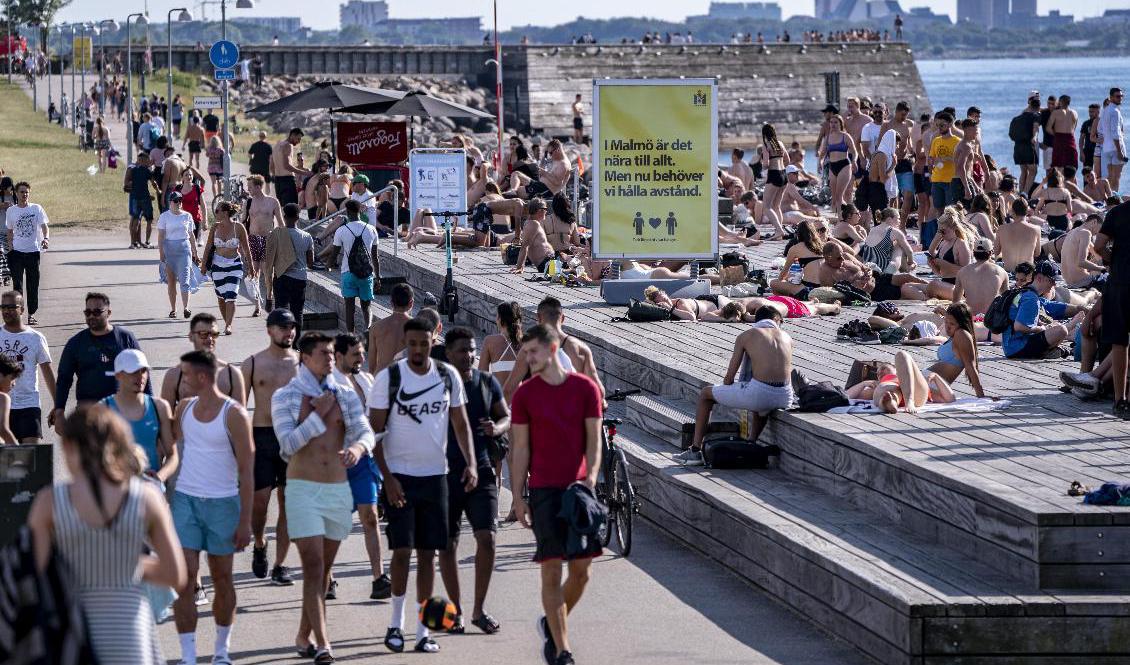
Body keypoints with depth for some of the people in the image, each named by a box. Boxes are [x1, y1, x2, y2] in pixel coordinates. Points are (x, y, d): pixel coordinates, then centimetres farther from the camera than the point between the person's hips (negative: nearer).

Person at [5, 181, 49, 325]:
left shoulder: (37, 208, 1)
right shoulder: (11, 211, 6)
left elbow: (44, 226, -5)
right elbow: (10, 231, 14)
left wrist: (46, 239, -24)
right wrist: (10, 247, 3)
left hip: (33, 251, -1)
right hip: (17, 251, 1)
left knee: (33, 284, 4)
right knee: (17, 283, -1)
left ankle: (31, 314, 13)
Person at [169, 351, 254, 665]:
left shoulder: (234, 414, -8)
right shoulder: (184, 409, 5)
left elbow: (245, 470, -7)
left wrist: (245, 521, -10)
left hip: (222, 503, -3)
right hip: (185, 499, 3)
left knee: (222, 579, 9)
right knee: (184, 577, -7)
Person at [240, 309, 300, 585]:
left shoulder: (300, 362, 7)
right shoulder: (252, 364, 3)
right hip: (261, 436, -1)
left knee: (288, 501, 1)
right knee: (259, 500, -4)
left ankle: (279, 565, 8)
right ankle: (259, 544, 26)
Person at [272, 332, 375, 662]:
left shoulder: (346, 395, 8)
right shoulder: (285, 397, -1)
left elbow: (366, 431, -3)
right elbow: (288, 443, -12)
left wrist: (357, 446, -25)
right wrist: (319, 414, -12)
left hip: (338, 489, 4)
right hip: (303, 489, -4)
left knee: (324, 569, 11)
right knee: (313, 567, -13)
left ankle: (304, 635, 25)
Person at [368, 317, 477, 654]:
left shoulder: (448, 376, 3)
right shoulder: (388, 378, -7)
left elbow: (460, 423, 11)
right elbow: (374, 431, -5)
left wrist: (471, 463, -4)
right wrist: (386, 477, -13)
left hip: (435, 475, 3)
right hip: (400, 476, -3)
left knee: (427, 553, 6)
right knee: (402, 550, -7)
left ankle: (423, 629, 12)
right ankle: (396, 623, 9)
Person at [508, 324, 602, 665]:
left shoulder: (585, 388, 3)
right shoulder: (525, 394, 1)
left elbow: (593, 439, 3)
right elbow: (520, 448, 3)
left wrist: (590, 479, -11)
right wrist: (518, 496, -1)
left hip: (579, 488, 2)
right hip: (544, 490, -1)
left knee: (582, 568, 2)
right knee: (552, 568, -4)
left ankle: (553, 625, 27)